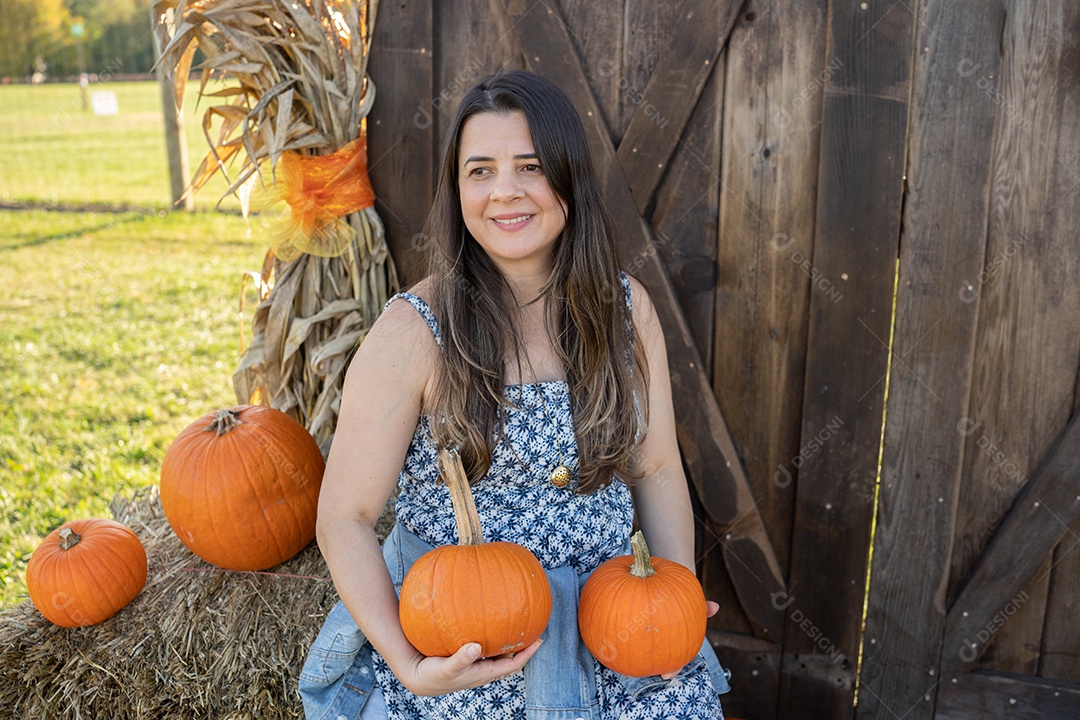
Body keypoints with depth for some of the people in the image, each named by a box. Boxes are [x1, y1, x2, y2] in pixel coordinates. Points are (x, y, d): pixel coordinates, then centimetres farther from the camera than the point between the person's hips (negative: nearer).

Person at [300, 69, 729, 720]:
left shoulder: (626, 307, -1)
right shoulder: (414, 331, -14)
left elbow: (656, 468, 6)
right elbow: (345, 519, -10)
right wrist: (409, 665, -19)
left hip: (606, 620, 3)